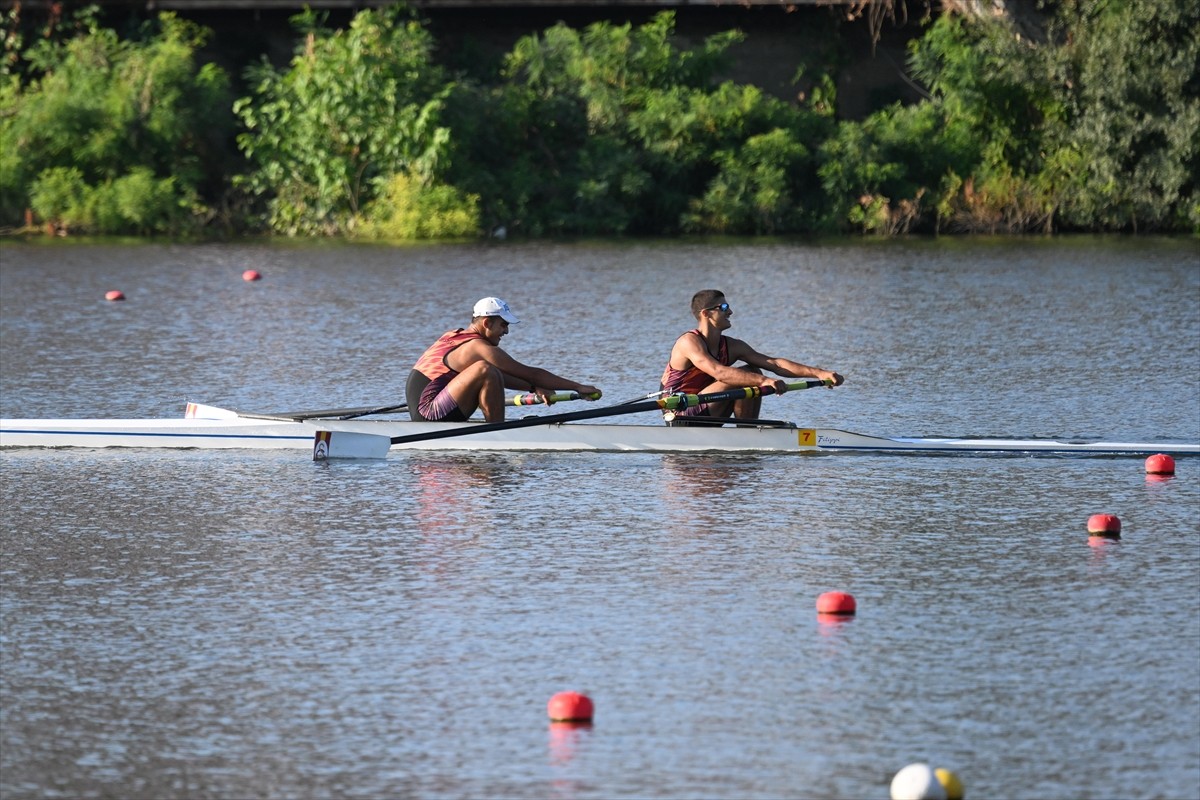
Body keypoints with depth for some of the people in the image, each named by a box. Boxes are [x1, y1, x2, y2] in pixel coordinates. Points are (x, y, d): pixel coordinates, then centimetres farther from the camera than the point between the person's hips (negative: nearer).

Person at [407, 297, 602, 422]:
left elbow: (498, 377, 22)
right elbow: (531, 373, -10)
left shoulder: (453, 337, 16)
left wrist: (534, 388, 12)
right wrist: (578, 387, -6)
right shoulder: (478, 348, -12)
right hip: (430, 415, -10)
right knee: (484, 370, -25)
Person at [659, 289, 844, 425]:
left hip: (706, 418, 8)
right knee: (737, 381, -22)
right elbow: (718, 372, -35)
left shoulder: (731, 346, 5)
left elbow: (774, 363, -2)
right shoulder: (689, 342, -18)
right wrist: (763, 381, -45)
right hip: (681, 418, -8)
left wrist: (819, 373, -13)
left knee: (752, 373, 0)